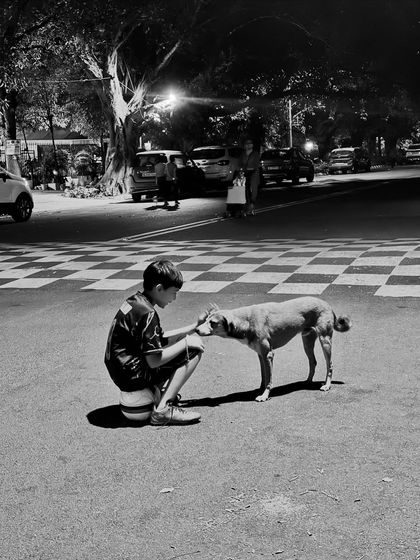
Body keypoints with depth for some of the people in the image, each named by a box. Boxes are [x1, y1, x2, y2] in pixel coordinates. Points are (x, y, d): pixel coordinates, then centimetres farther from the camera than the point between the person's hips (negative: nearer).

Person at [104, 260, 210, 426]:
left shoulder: (135, 300, 7)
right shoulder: (147, 313, -22)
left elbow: (161, 339, 16)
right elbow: (154, 361, -23)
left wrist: (195, 325, 13)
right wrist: (186, 342, -13)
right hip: (132, 376, -10)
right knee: (193, 351, -9)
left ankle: (154, 390, 11)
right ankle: (163, 409, -11)